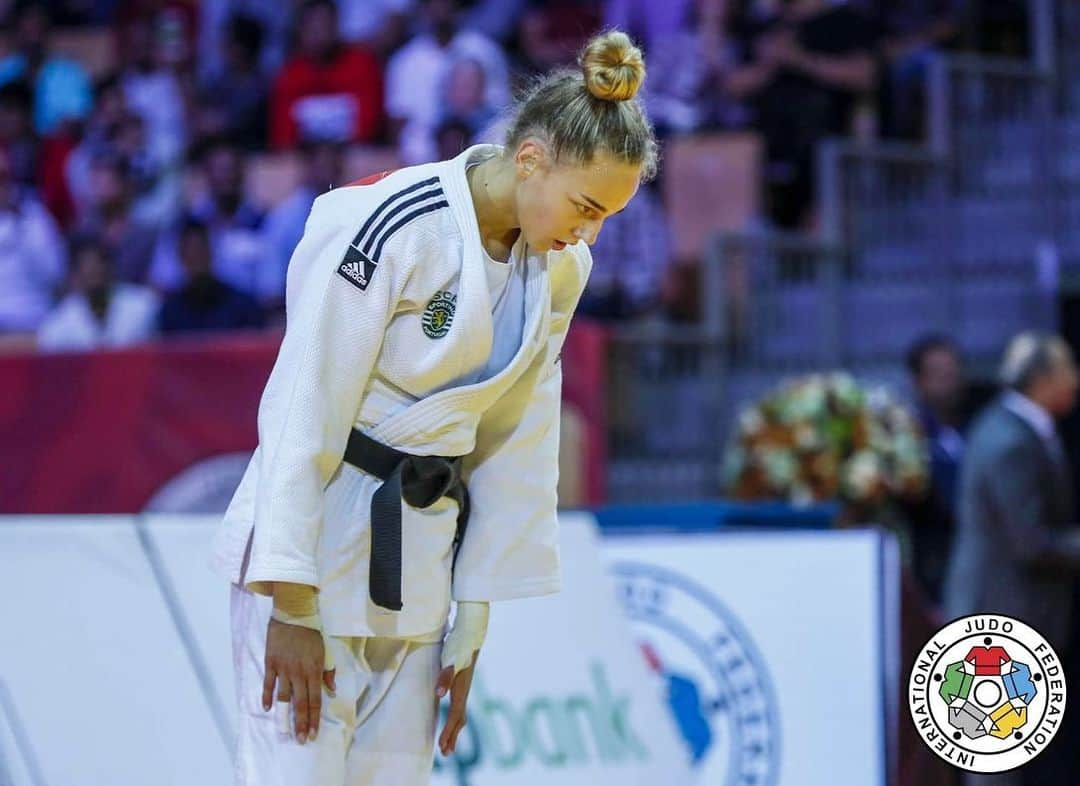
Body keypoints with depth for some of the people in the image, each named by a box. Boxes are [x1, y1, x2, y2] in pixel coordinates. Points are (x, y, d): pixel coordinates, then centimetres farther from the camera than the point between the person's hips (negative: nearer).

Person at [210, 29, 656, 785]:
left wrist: (472, 622, 10)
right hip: (317, 536, -7)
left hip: (417, 551, 7)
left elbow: (517, 448, 9)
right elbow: (304, 412, -18)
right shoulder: (391, 226, -19)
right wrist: (291, 605, -18)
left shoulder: (557, 270, 3)